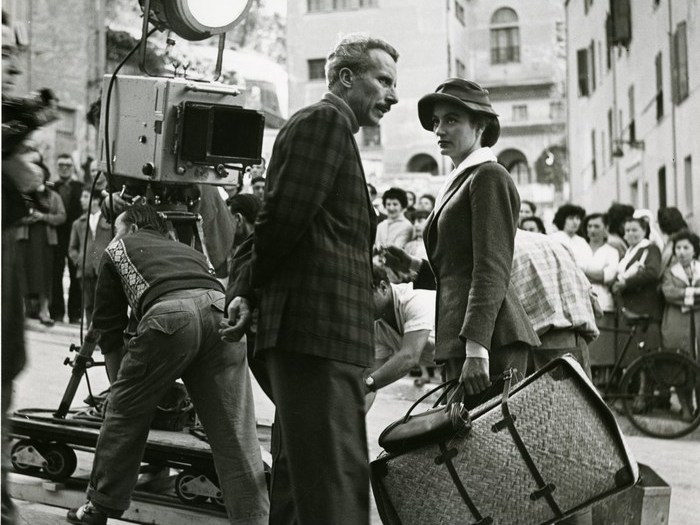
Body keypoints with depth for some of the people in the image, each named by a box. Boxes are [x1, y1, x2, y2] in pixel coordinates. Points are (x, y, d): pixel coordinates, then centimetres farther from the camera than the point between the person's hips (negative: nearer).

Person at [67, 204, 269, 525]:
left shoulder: (118, 250, 30)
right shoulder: (189, 251, 40)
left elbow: (109, 328, 28)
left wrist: (118, 384, 38)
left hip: (168, 313, -3)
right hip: (222, 311, 4)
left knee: (126, 411, 15)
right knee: (234, 430, 7)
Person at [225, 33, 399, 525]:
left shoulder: (329, 125, 26)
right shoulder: (326, 119, -6)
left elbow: (284, 219, 22)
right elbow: (286, 214, -16)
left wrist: (250, 291, 12)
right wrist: (252, 289, -4)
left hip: (318, 330, 11)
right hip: (319, 326, -11)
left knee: (299, 475, 15)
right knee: (336, 482, -12)